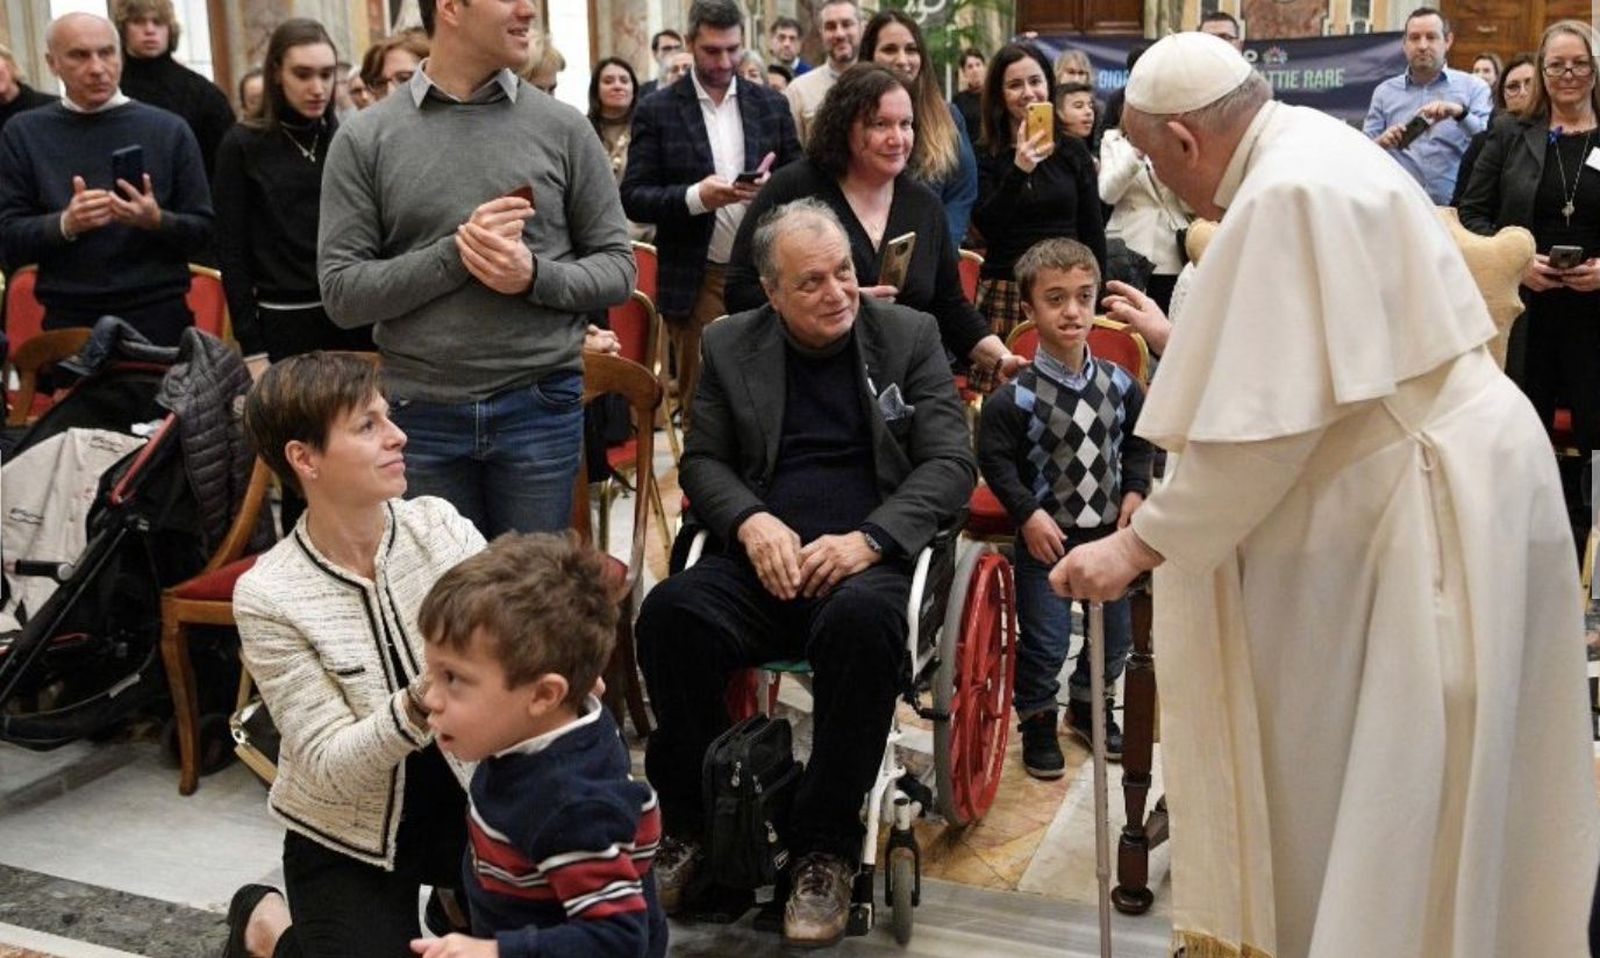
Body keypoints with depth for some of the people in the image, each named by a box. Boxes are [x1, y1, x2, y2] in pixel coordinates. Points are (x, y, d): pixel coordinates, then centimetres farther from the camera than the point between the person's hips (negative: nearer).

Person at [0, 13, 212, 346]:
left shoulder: (169, 129, 2)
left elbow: (203, 231, 3)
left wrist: (157, 221, -18)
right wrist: (65, 224, -17)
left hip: (159, 318, 0)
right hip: (70, 321, 1)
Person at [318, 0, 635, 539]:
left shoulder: (563, 129, 0)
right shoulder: (364, 139, -1)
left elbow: (617, 269, 3)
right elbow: (342, 293, -4)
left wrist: (535, 276, -17)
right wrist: (455, 252, -17)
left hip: (540, 407, 0)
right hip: (420, 414, 0)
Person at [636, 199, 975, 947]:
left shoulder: (909, 335, 9)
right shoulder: (730, 345, 14)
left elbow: (951, 462, 2)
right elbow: (702, 461, 13)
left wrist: (868, 538, -15)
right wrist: (750, 521, -10)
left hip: (865, 557, -2)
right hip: (761, 559, 2)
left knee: (864, 621, -37)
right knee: (669, 613, -30)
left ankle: (825, 847, -20)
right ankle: (690, 827, -8)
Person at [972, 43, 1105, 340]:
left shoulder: (1073, 151, 8)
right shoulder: (985, 157, 3)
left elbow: (1093, 230, 10)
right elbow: (986, 226, -11)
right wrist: (1018, 170, -22)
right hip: (1005, 293, -1)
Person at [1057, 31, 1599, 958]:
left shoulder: (1291, 194, -24)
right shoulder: (1306, 149, 8)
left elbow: (1265, 420, -26)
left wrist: (1139, 544, -20)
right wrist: (1178, 336, 30)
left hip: (1434, 502, -10)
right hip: (1414, 479, 10)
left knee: (1395, 780, 3)